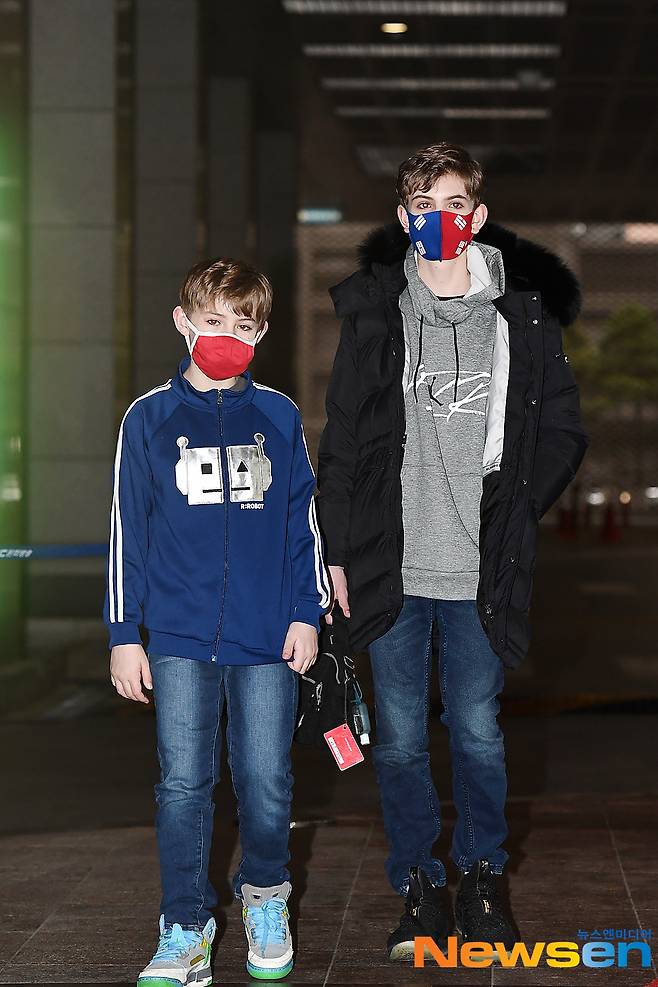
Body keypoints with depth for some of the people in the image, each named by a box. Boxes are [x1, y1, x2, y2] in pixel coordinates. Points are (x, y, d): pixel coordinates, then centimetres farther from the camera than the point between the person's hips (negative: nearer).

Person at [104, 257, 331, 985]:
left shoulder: (278, 417, 7)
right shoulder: (150, 418, 3)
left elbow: (303, 519, 11)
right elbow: (128, 529, 4)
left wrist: (307, 613, 6)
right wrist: (124, 633, 2)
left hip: (267, 637, 1)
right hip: (180, 636, 0)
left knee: (266, 781, 3)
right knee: (183, 783, -1)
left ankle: (265, 896, 28)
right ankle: (185, 928, 11)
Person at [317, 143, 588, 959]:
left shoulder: (524, 314, 1)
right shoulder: (374, 313, 2)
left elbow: (562, 430, 10)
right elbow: (342, 438, 4)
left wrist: (513, 509, 2)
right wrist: (339, 550, 2)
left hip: (480, 573, 0)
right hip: (390, 569, 0)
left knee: (478, 735, 8)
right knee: (400, 740, 7)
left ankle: (482, 875, 29)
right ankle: (419, 886, 22)